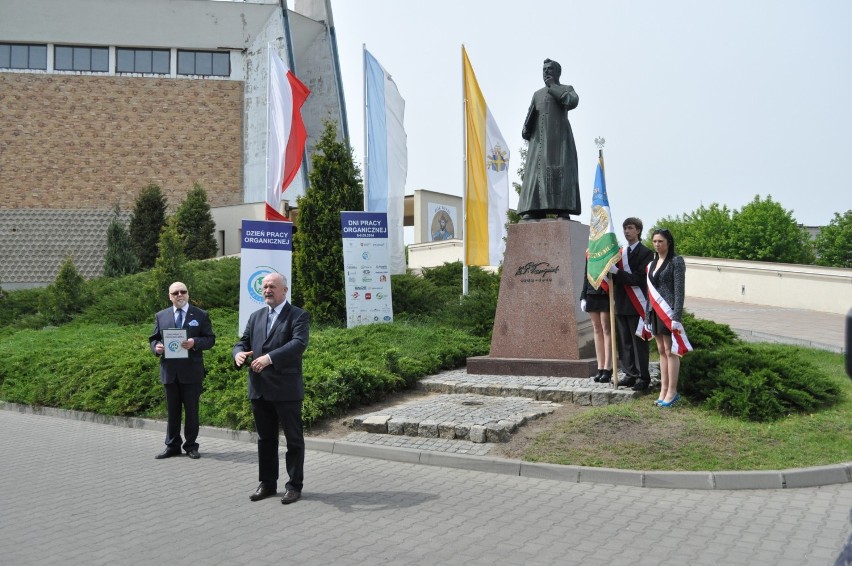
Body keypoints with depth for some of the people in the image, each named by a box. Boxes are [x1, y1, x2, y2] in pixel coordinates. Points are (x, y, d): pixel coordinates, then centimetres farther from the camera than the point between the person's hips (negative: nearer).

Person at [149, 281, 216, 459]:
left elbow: (210, 339, -1)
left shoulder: (201, 315, 3)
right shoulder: (161, 316, 10)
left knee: (192, 410, 4)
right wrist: (156, 347, -10)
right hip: (169, 371, 2)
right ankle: (172, 446, 18)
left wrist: (195, 342, -19)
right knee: (172, 411, 9)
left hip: (191, 371, -2)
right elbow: (154, 339, 13)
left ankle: (191, 445, 14)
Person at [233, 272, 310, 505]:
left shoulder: (298, 316, -5)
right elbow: (243, 341, 13)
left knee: (293, 439, 4)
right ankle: (267, 483, 25)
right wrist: (239, 353, -12)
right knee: (265, 439, 14)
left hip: (286, 389, -6)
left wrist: (270, 357, -31)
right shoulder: (256, 316, 15)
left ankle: (294, 485, 14)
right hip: (259, 389, 6)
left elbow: (299, 343, -20)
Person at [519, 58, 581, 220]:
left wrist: (553, 86, -4)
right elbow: (530, 117, 18)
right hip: (540, 137, 4)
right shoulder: (537, 94, 26)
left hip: (559, 135, -4)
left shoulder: (566, 89, 12)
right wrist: (526, 132, -2)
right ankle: (534, 210, -14)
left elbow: (572, 101, -11)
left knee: (560, 170, -15)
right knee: (536, 170, -8)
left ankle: (563, 209, -21)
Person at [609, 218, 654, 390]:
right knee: (624, 342, 9)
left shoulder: (645, 253, -5)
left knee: (639, 342, -2)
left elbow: (639, 279, -15)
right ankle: (631, 374, 18)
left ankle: (643, 377, 5)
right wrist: (612, 273, -8)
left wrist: (617, 272, -21)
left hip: (636, 305, -6)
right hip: (621, 304, 6)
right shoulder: (620, 252, 14)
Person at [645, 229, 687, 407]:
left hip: (668, 310, -7)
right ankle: (663, 390, 13)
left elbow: (679, 290, -12)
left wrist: (676, 316, -17)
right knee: (661, 351, 9)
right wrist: (647, 315, 13)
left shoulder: (676, 261, -7)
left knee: (670, 351, -3)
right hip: (654, 311, 7)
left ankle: (672, 391, 2)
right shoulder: (652, 263, 14)